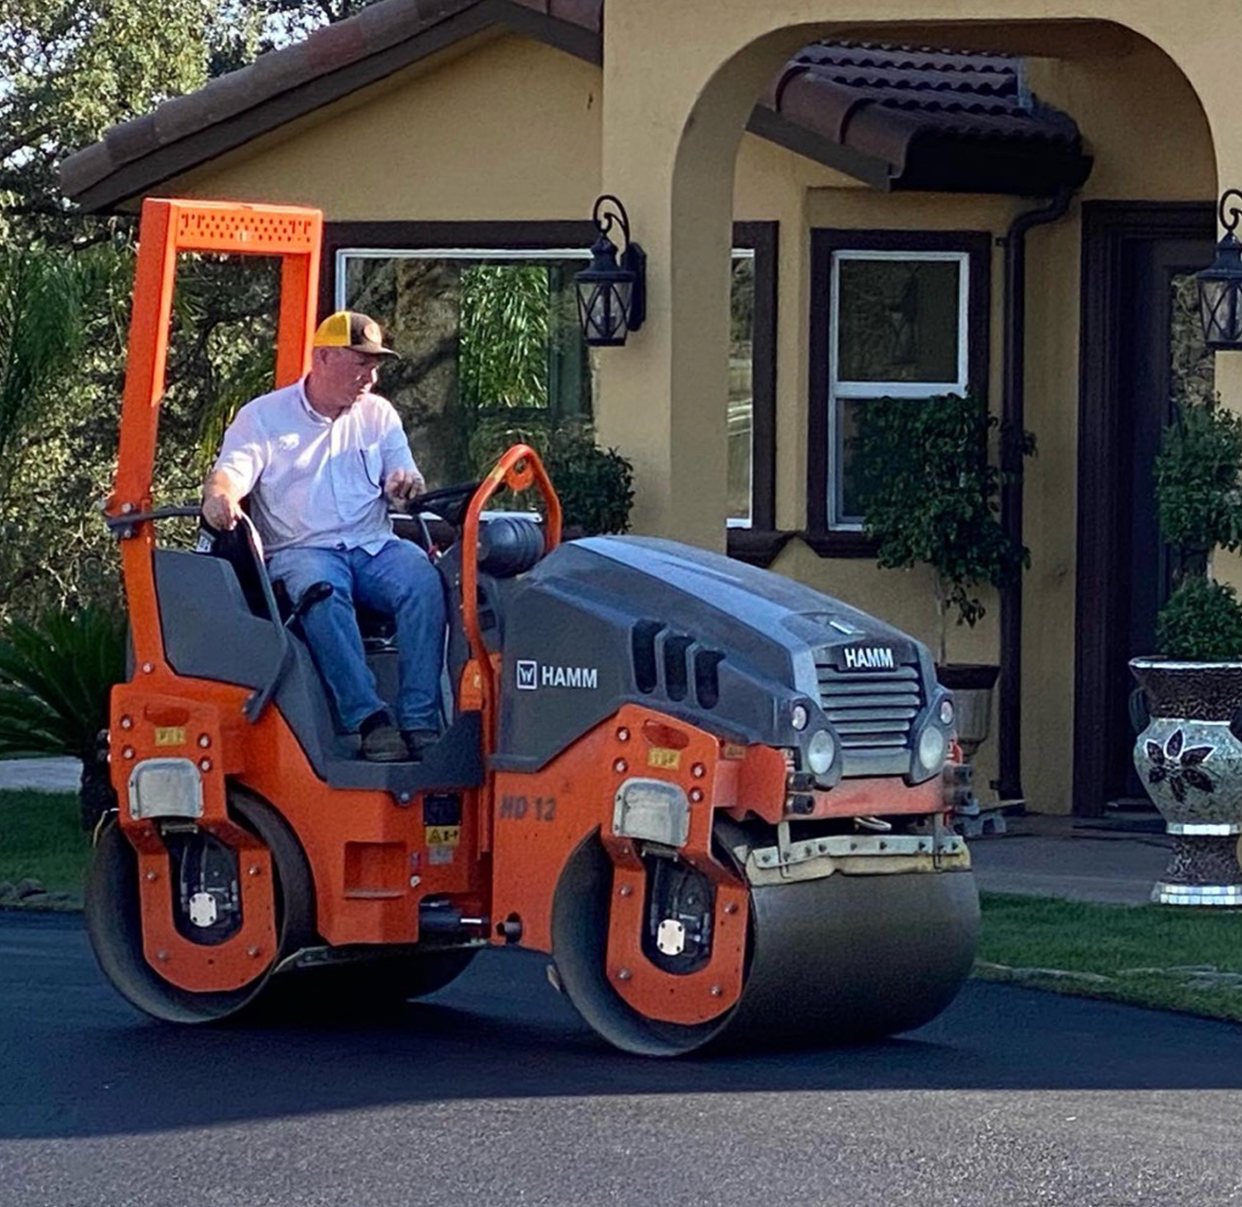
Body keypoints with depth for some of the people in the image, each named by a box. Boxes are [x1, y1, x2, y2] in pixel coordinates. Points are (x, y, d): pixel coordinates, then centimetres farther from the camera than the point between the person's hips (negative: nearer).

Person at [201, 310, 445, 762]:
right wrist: (220, 495, -31)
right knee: (321, 589, -39)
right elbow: (232, 470, -6)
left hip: (374, 546, 3)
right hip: (300, 550, -3)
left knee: (423, 579, -29)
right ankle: (368, 718, -42)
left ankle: (419, 720, -34)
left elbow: (404, 479, 18)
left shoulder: (378, 415, 20)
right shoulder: (263, 417, 8)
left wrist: (406, 482, -9)